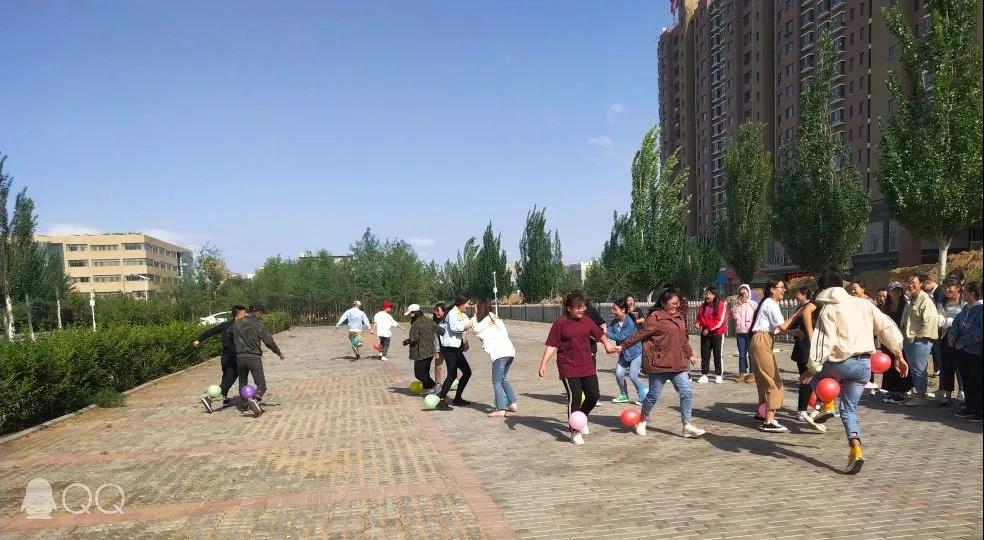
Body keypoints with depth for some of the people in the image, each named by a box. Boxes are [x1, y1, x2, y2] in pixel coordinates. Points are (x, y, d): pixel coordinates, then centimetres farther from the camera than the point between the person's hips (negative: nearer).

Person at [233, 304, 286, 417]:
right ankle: (254, 400, -30)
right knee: (261, 384, -4)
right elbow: (269, 341, -7)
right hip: (254, 358, -5)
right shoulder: (258, 325, -8)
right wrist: (279, 353, 6)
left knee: (242, 383, 20)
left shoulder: (237, 324, 9)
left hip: (240, 357, 5)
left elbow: (234, 339, 16)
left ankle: (245, 405, 25)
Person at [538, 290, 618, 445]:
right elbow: (551, 345, -9)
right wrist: (543, 364, -14)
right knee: (574, 398, -6)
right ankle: (575, 432, 10)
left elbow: (600, 334, 21)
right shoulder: (560, 323, -8)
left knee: (593, 395, 5)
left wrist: (608, 344, 9)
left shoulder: (587, 321, 6)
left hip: (587, 366, 5)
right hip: (568, 368, -5)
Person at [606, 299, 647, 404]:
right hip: (624, 352, 7)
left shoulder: (630, 323, -24)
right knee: (619, 374, 1)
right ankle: (624, 396, 20)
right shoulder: (614, 321, -3)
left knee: (633, 375, -11)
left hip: (635, 352, -7)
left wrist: (607, 333, -28)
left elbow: (620, 337, -29)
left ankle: (645, 397, 5)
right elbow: (608, 331, -11)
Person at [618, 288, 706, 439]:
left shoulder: (679, 316, 11)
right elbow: (639, 335, -11)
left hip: (678, 363, 6)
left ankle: (687, 426, 6)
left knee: (687, 392, -2)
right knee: (654, 395, 6)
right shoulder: (655, 318, -13)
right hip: (659, 363, -6)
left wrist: (690, 355, 27)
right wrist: (623, 346, -10)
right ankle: (642, 422, 28)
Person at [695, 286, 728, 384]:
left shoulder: (721, 305, -7)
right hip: (705, 333, 5)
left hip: (717, 333, -5)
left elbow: (720, 321, -12)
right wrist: (698, 324, -3)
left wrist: (709, 329, -16)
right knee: (704, 354, 4)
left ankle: (719, 375, 11)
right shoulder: (703, 306, 11)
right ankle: (704, 375, 9)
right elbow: (700, 317, 19)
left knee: (717, 354, 1)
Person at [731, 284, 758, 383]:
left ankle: (752, 374, 6)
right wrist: (738, 305, -7)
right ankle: (742, 374, 12)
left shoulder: (754, 304, 1)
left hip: (751, 333, -3)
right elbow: (733, 316, -2)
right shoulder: (737, 305, 10)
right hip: (740, 333, 3)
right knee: (741, 354, 7)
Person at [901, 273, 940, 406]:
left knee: (919, 369, -5)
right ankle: (918, 394, 23)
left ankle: (921, 397, 2)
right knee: (913, 369, 14)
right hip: (909, 339, 10)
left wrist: (921, 335, -19)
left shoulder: (925, 298, -13)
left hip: (920, 340, -10)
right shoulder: (911, 299, 17)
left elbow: (931, 319, -22)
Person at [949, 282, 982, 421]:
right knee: (966, 381, 14)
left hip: (976, 353, -8)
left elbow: (978, 331, -22)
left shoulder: (980, 309, -16)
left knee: (976, 383, -1)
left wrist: (963, 341, -18)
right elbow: (957, 322, 12)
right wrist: (952, 335, -7)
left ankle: (977, 410, 8)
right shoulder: (966, 308, 11)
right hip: (962, 350, 8)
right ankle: (969, 407, 25)